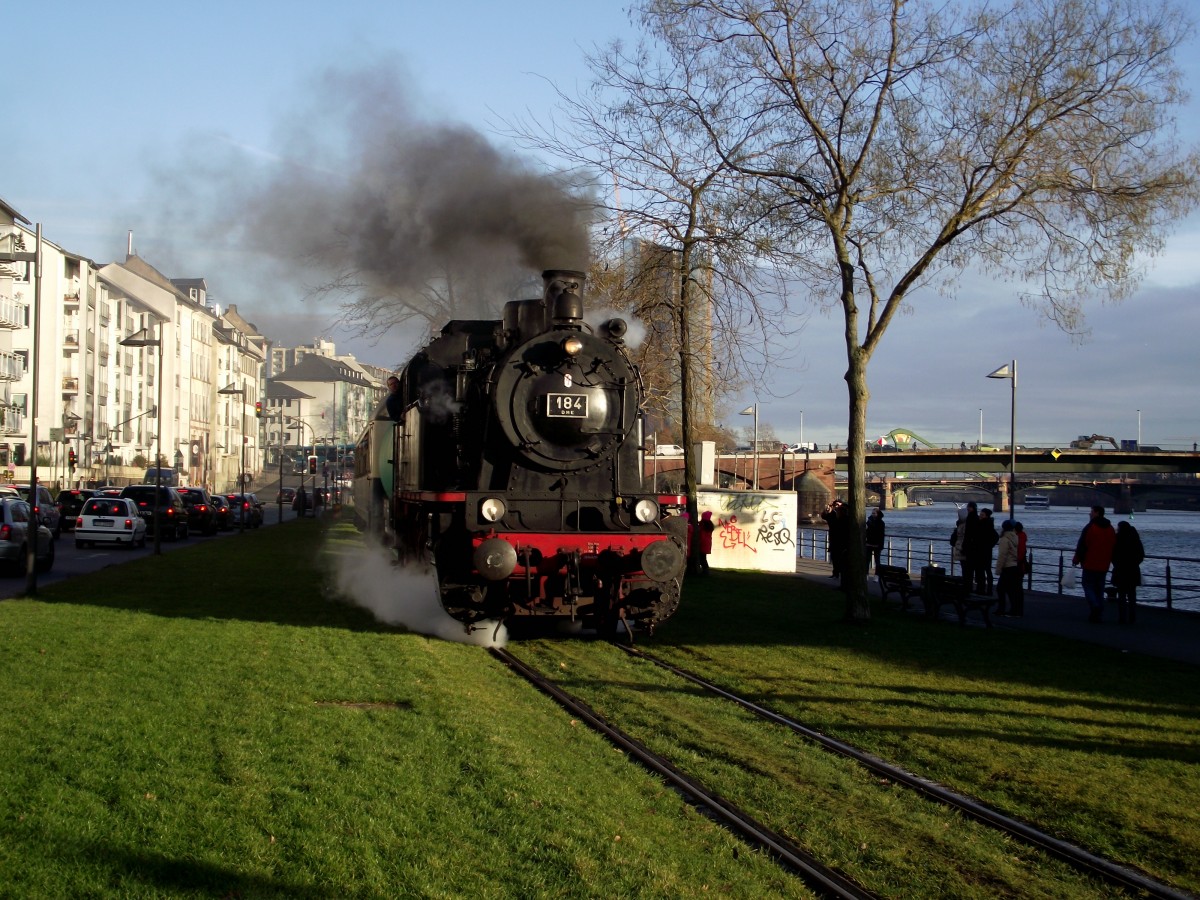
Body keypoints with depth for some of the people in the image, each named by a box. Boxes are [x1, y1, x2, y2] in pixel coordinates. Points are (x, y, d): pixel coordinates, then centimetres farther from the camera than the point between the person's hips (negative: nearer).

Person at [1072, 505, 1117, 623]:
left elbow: (1081, 545, -11)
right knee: (1099, 589, 10)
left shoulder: (1090, 527, -11)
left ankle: (1095, 606, -21)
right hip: (1104, 566, 6)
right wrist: (1109, 561, 22)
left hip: (1090, 564, -6)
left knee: (1088, 586, 1)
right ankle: (1099, 615, 8)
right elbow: (1113, 547, 14)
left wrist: (1076, 559, -1)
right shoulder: (1110, 529, 10)